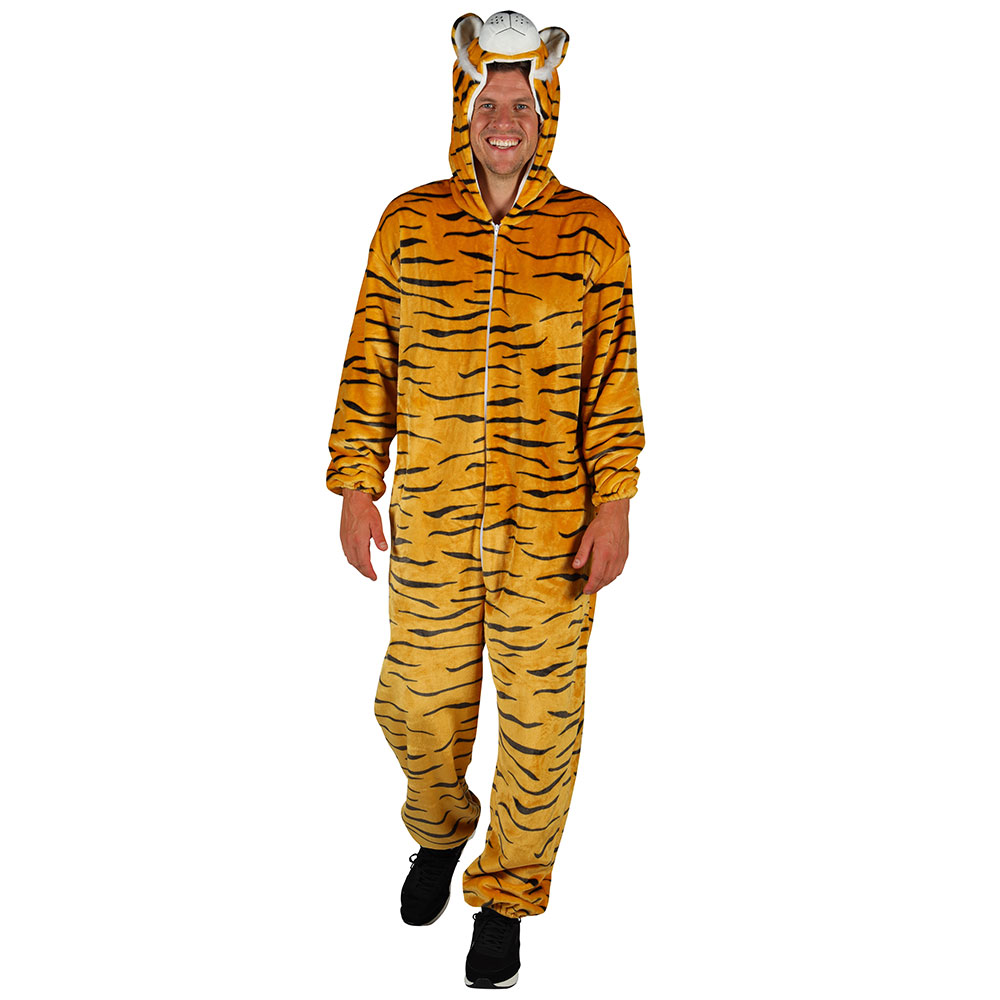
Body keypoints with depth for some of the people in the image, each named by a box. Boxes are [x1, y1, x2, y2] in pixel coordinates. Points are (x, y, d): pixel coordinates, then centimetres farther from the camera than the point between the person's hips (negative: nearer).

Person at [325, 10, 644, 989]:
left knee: (539, 716, 8)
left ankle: (506, 895, 31)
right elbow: (369, 365, 4)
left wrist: (613, 510, -7)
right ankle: (439, 830, 47)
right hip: (429, 520, 2)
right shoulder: (407, 223, 2)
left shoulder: (591, 231, -2)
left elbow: (613, 377, -2)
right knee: (420, 698, 15)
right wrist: (355, 487, 1)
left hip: (549, 526, -1)